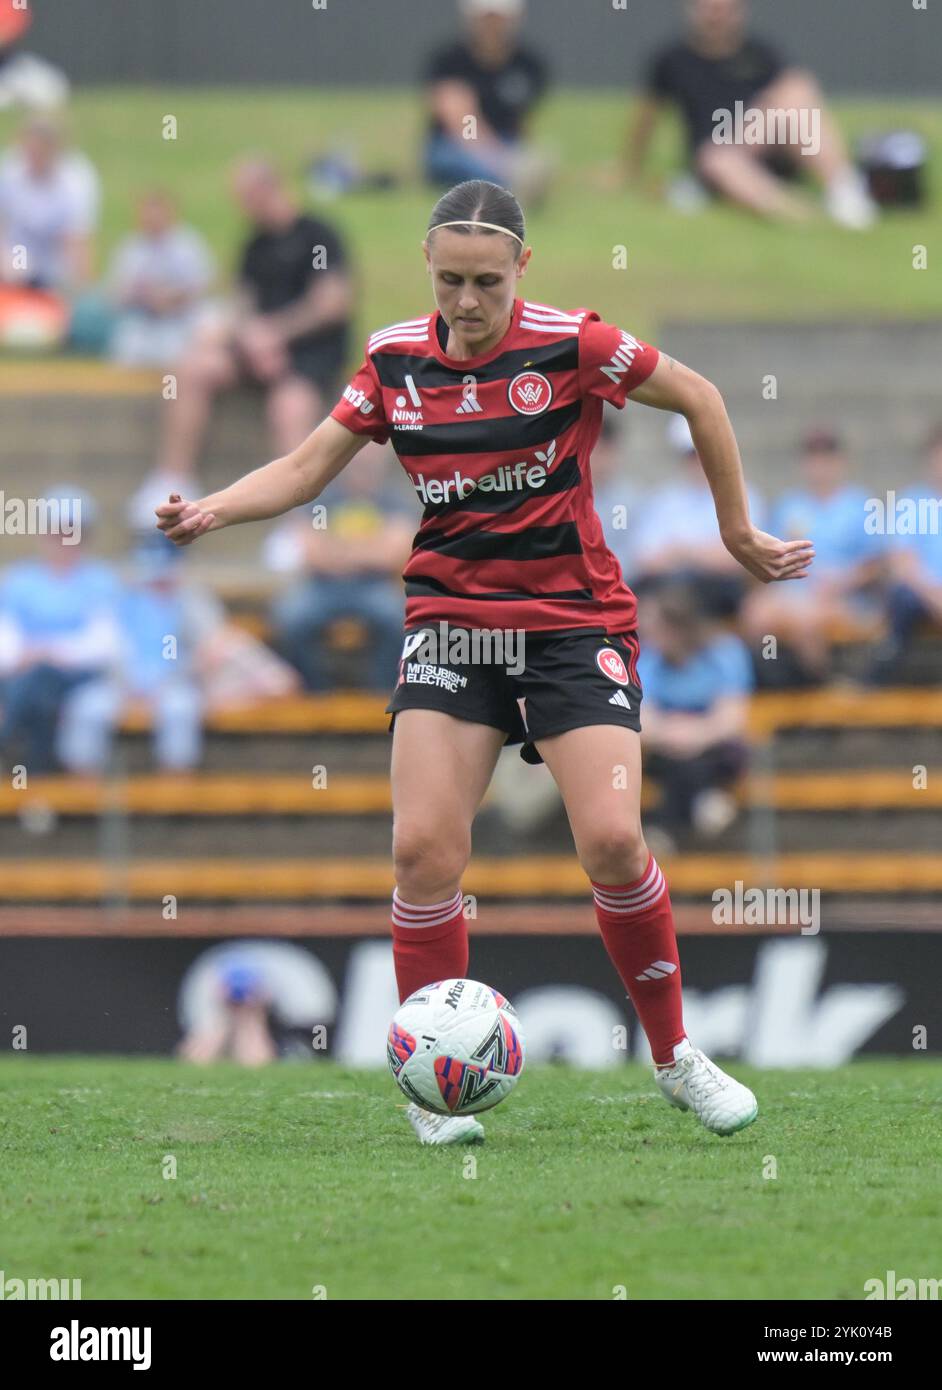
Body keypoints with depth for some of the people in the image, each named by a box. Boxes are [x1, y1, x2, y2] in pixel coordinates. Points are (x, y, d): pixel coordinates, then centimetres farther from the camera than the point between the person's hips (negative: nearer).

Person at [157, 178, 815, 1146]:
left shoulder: (572, 345, -9)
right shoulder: (395, 359, 2)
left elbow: (699, 401, 2)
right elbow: (309, 466, 9)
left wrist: (738, 533, 9)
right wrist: (210, 511, -8)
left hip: (574, 623, -3)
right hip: (450, 621, 3)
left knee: (612, 843, -16)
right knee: (422, 847, -12)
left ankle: (675, 1057, 7)